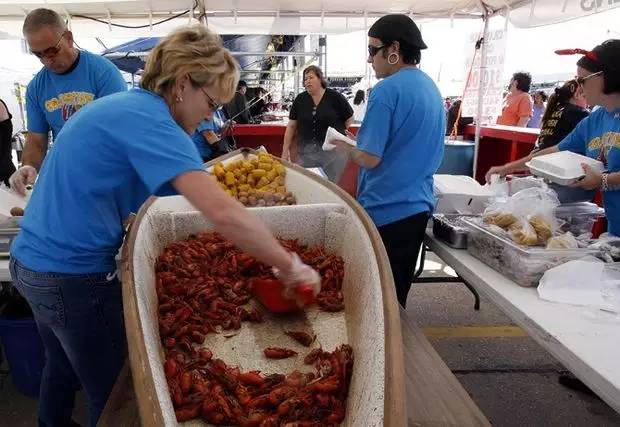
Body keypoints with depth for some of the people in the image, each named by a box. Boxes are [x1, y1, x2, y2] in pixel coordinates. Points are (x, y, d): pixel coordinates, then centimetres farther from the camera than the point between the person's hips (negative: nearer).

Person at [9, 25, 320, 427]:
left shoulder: (123, 104, 6)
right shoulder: (147, 119, -23)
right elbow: (223, 211, -37)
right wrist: (288, 265, -26)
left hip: (34, 260, 10)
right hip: (73, 275, -10)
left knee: (65, 367, 31)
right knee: (115, 395, 9)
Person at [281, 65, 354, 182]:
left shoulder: (335, 97, -4)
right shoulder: (300, 99, 6)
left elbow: (349, 119, 7)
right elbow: (291, 126, 8)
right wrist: (285, 150, 5)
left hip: (333, 151, -3)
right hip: (306, 153, 3)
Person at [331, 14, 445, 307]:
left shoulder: (387, 90, -17)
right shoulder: (431, 87, 11)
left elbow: (370, 159, -19)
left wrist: (343, 145, -1)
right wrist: (358, 140, 18)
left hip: (385, 211, -8)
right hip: (418, 206, 9)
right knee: (397, 291, 20)